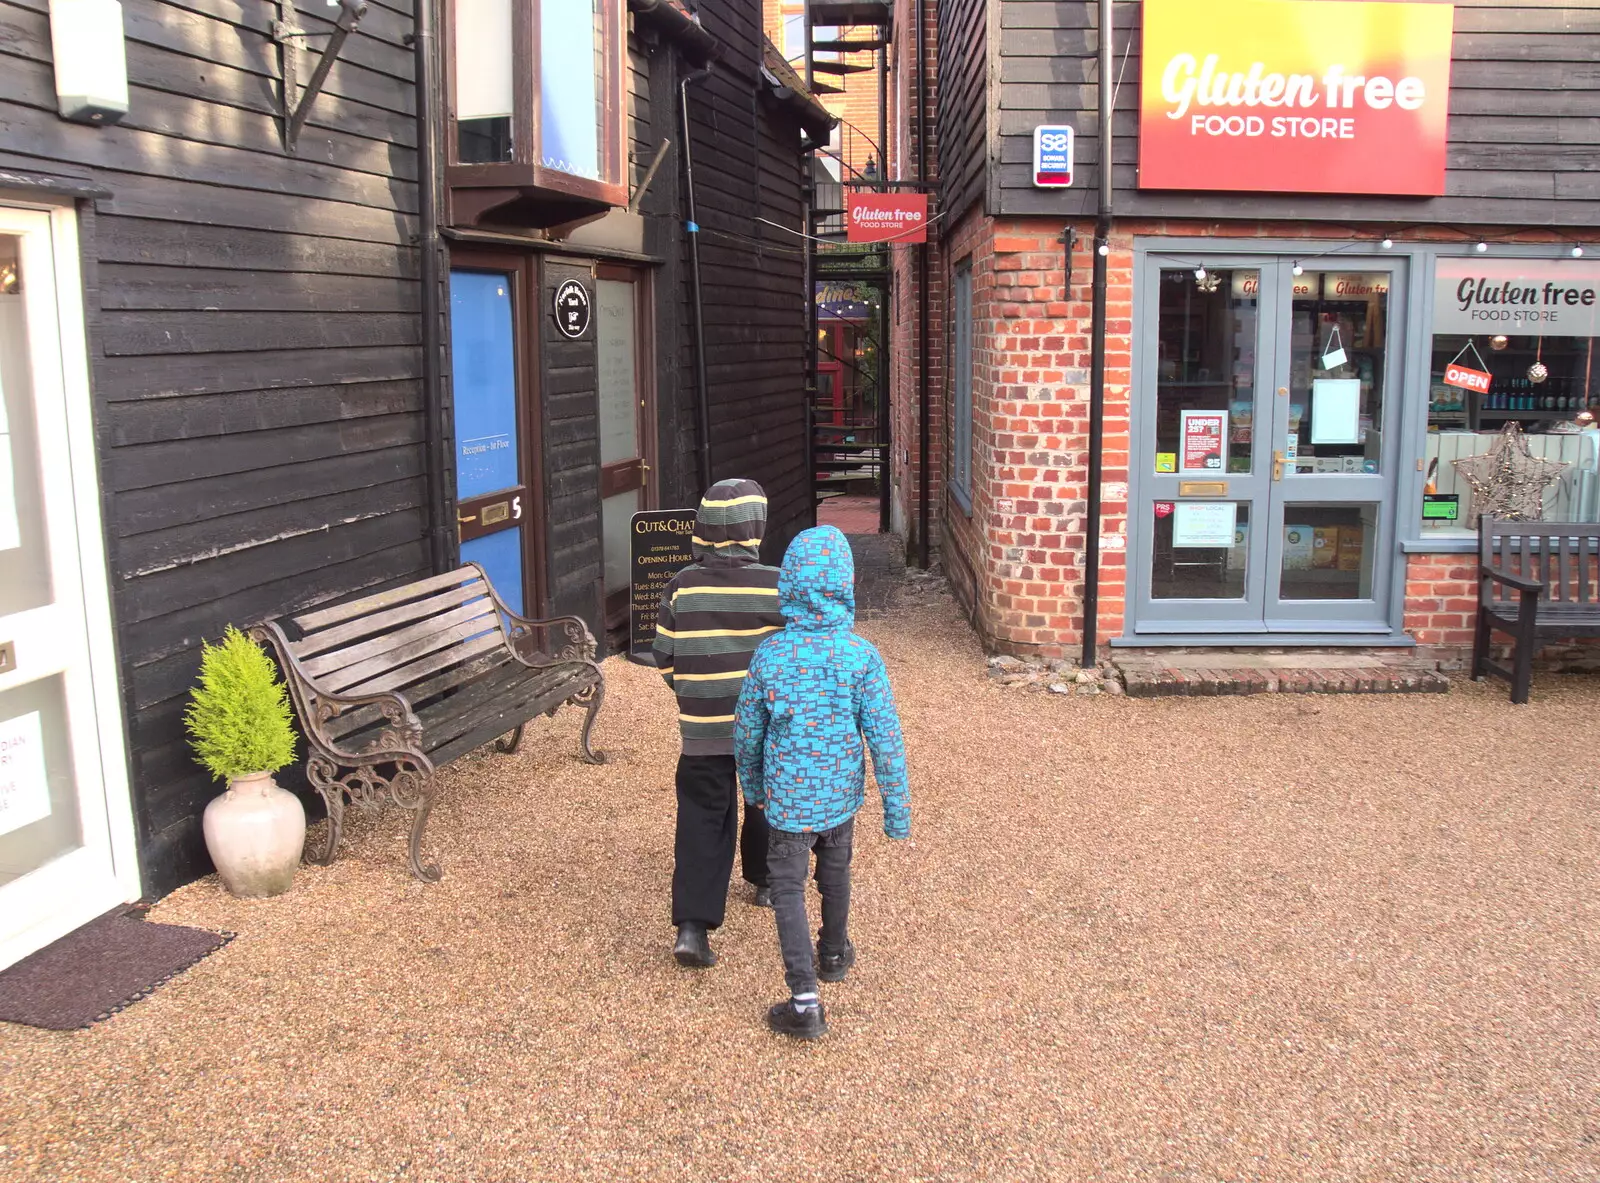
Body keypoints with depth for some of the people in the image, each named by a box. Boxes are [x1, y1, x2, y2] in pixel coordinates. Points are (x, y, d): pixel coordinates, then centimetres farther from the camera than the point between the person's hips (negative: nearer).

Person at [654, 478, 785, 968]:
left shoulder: (681, 586, -5)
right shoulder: (777, 586, -12)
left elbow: (665, 659, 2)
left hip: (701, 730, 1)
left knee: (702, 820, 4)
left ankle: (692, 925, -6)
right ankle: (765, 882, 43)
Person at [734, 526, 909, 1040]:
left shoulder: (770, 652, -14)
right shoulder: (861, 655, -16)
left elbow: (746, 731, -3)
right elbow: (886, 738, -13)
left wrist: (752, 785, 15)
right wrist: (897, 806, -3)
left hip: (787, 796, -1)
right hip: (842, 794, 2)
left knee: (787, 888, 8)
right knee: (835, 873, 25)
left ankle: (805, 1000, 0)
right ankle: (834, 954, 47)